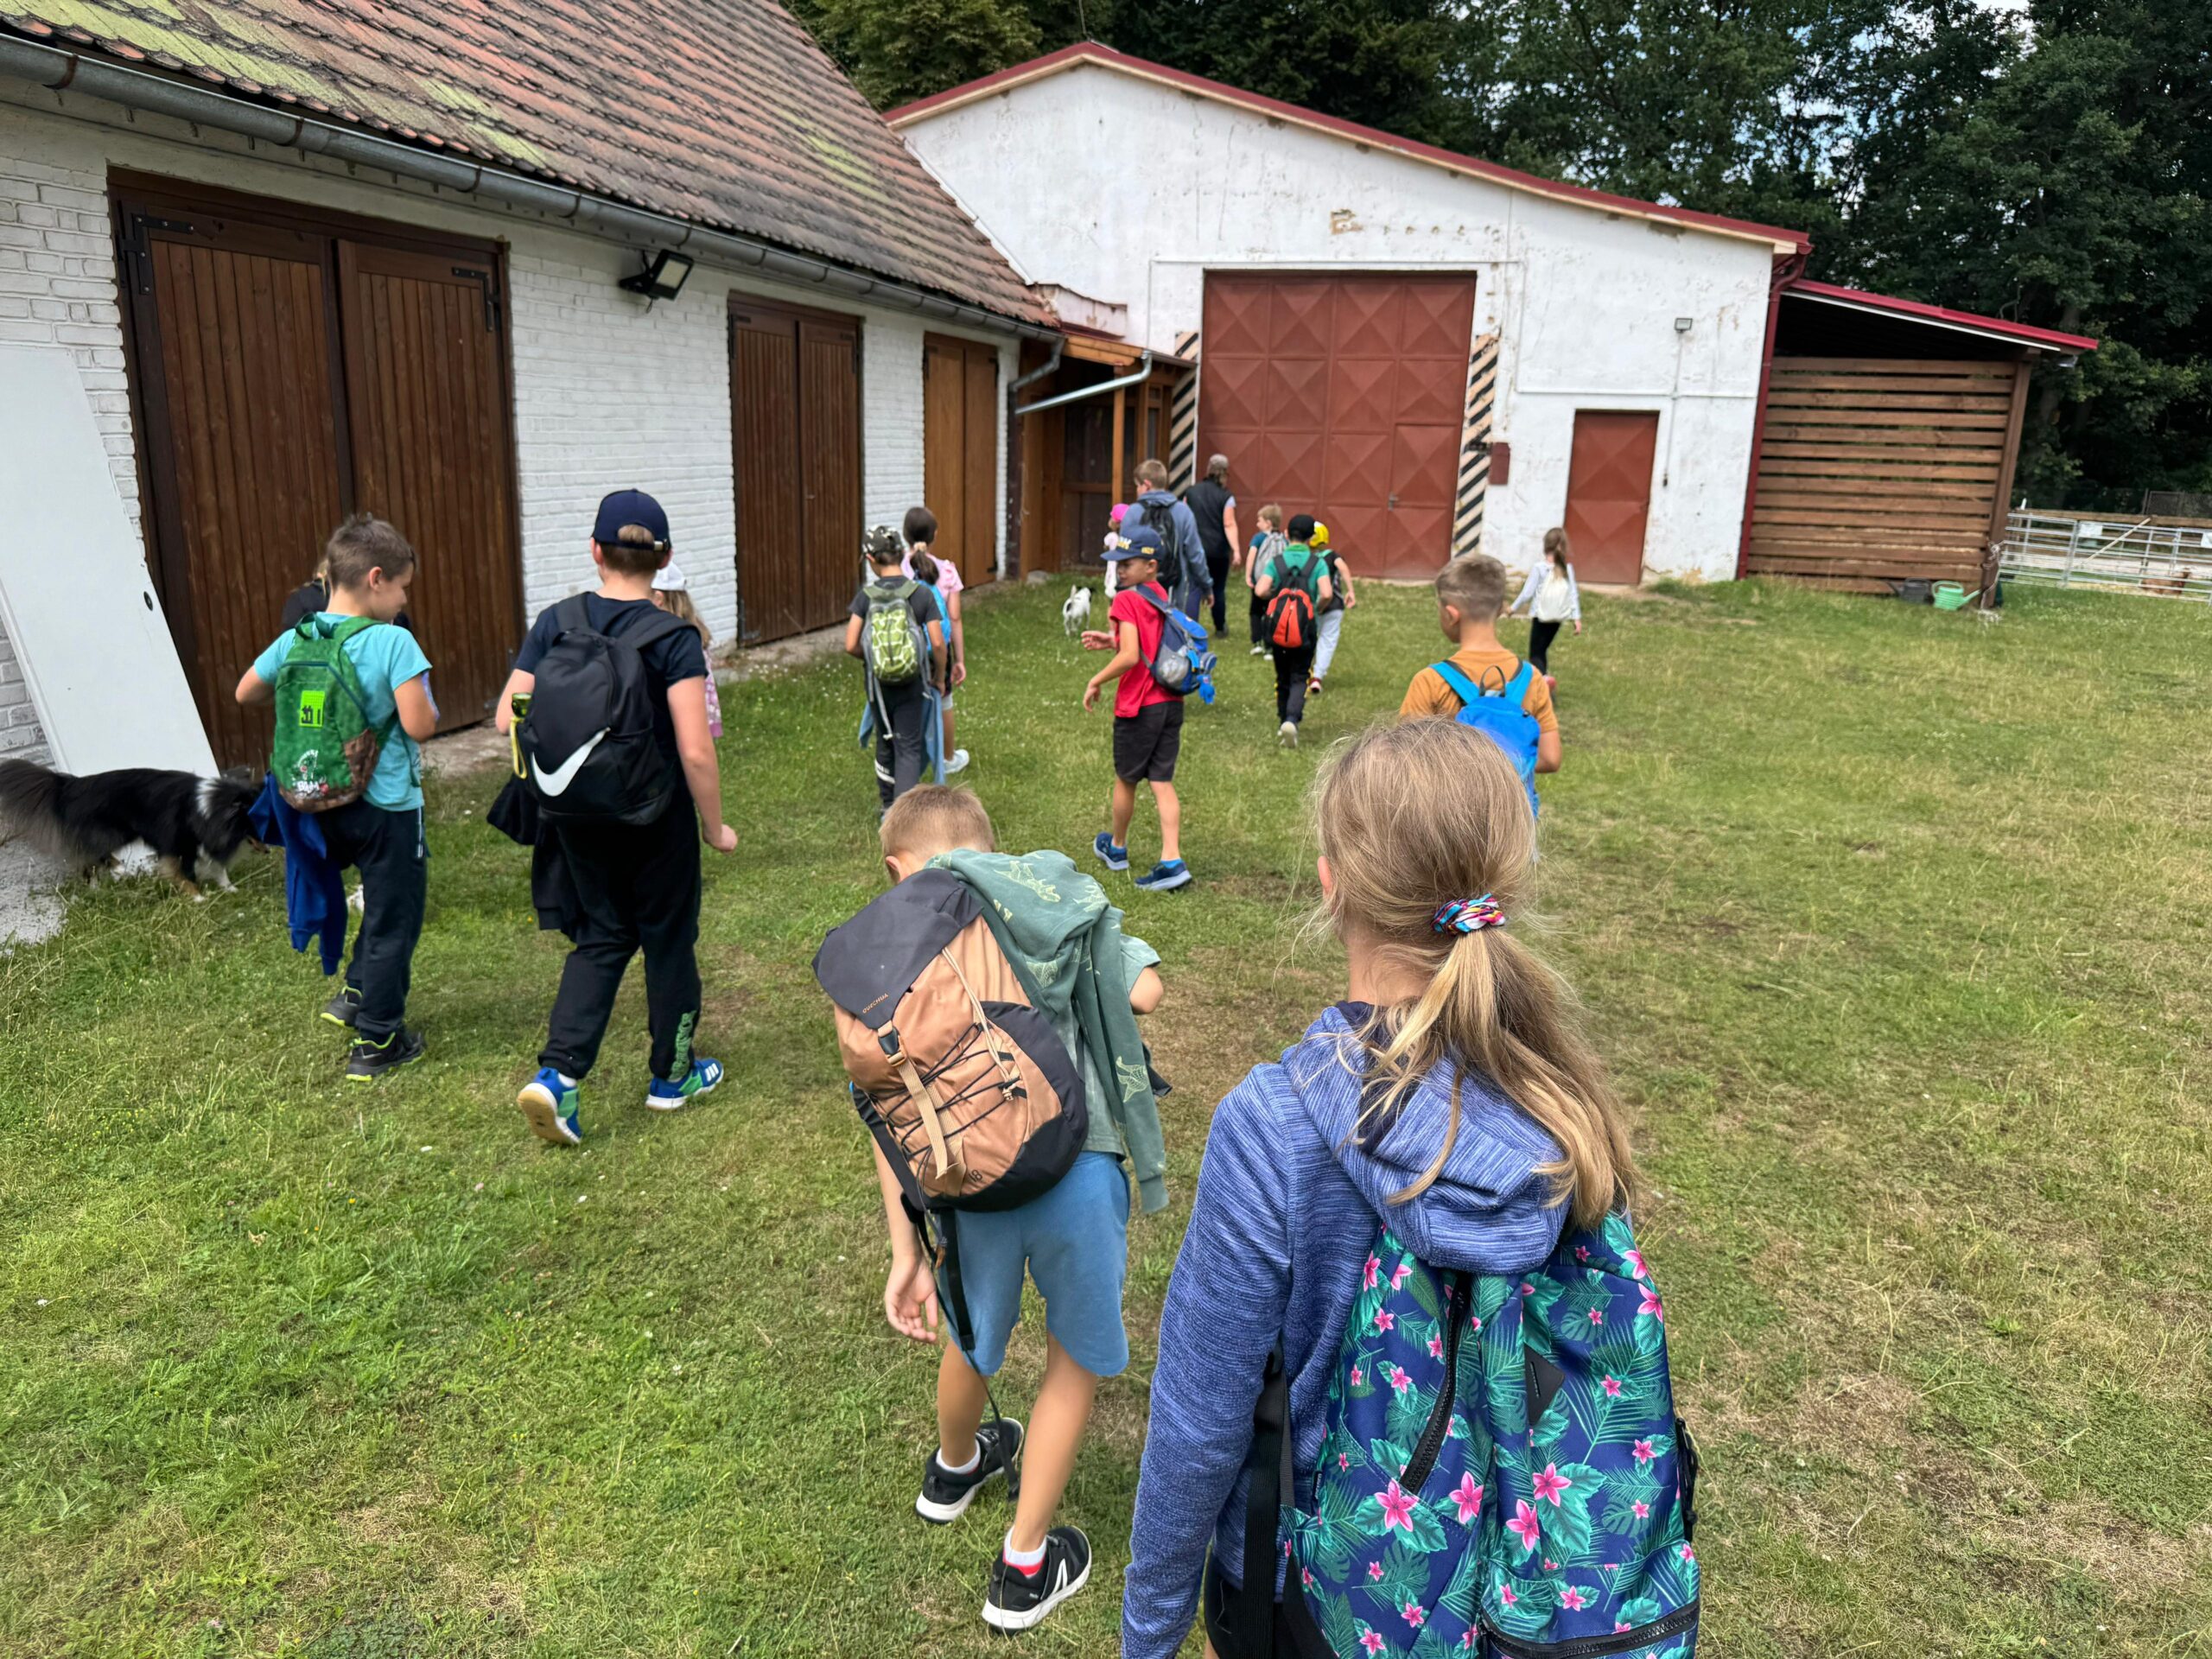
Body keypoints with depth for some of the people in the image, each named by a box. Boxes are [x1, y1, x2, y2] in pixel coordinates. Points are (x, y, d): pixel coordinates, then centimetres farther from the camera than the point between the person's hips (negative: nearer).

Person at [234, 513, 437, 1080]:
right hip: (387, 805, -6)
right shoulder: (394, 643, -20)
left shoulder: (296, 639, 0)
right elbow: (419, 725, -25)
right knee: (392, 918, 7)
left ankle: (356, 994, 37)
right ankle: (376, 1042, 14)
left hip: (327, 804, 7)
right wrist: (426, 704, -4)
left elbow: (246, 693, 13)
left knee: (382, 902, 29)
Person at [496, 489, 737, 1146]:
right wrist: (714, 826, -7)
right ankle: (672, 1074, 31)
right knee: (667, 937, 15)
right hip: (657, 819, -3)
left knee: (600, 938, 17)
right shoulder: (674, 640, -16)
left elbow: (509, 718, -5)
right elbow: (696, 751, -21)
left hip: (579, 816, 4)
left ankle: (558, 1074, 3)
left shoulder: (554, 624, -5)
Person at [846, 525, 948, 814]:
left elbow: (851, 646, -11)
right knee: (910, 746, 4)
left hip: (877, 681, 2)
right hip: (912, 681, -1)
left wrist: (870, 657, 9)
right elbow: (938, 643, -12)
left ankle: (889, 806, 32)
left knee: (885, 742, 19)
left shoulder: (866, 596, -8)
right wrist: (939, 675, 5)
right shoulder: (922, 594, -10)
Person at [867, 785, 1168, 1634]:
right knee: (1078, 1358, 23)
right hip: (1078, 1165, -2)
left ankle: (953, 1471, 62)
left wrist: (905, 1252, 7)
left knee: (973, 1335, 31)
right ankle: (1024, 1569, 37)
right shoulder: (1056, 886, 9)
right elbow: (1144, 991, -1)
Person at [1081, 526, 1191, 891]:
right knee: (1162, 782, 6)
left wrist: (1096, 681, -11)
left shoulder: (1127, 600, -15)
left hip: (1138, 707, -6)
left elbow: (1130, 656, -24)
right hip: (1171, 703, 6)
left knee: (1125, 779, 13)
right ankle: (1172, 860, -3)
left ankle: (1116, 847, 33)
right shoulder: (1162, 597, 9)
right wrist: (1111, 641, 14)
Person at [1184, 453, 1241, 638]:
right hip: (1218, 550, -2)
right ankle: (1220, 628, 21)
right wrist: (1235, 550, -16)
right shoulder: (1226, 497, -7)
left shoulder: (1192, 491, 3)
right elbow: (1229, 525, -14)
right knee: (1219, 589, 12)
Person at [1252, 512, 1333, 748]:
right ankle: (1292, 719, -19)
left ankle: (1284, 722, 24)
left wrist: (1276, 596, 8)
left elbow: (1260, 591, -13)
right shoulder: (1318, 563, -4)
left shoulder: (1276, 561, -1)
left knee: (1283, 678, 17)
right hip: (1305, 630, -2)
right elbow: (1326, 593, -18)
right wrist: (1318, 609, 4)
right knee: (1299, 678, 4)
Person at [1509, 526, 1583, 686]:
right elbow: (1574, 594, -1)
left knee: (1535, 653, -7)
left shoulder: (1540, 567, -11)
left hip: (1541, 617, -5)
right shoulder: (1567, 569, 1)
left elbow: (1527, 593, -10)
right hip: (1557, 618, 5)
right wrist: (1577, 617, 1)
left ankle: (1544, 677, -34)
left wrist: (1513, 608, 3)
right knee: (1543, 649, 22)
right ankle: (1543, 676, 28)